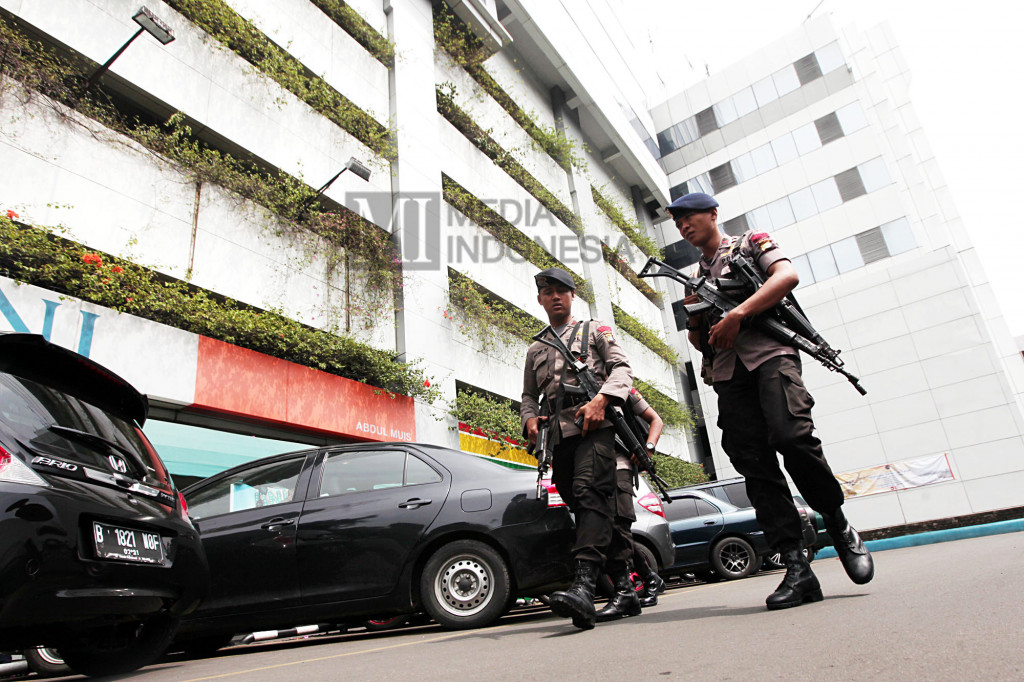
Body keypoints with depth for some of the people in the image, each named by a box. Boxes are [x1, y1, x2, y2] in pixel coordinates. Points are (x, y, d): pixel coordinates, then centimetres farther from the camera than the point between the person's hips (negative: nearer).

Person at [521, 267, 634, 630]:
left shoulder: (595, 330, 17)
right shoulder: (535, 350, 28)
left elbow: (621, 368, 5)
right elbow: (529, 395, 27)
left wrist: (600, 400, -14)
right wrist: (530, 419, 4)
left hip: (594, 425, -5)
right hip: (558, 435, 5)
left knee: (590, 493, -24)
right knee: (583, 506, 3)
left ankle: (583, 586, -38)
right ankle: (623, 582, 15)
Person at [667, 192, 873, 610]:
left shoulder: (751, 243, 16)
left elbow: (788, 276, -5)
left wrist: (737, 314, -15)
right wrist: (693, 317, 5)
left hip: (770, 355, -5)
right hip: (728, 373, 5)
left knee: (791, 436, -26)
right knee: (754, 465, -7)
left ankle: (839, 528, -2)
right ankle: (797, 569, -7)